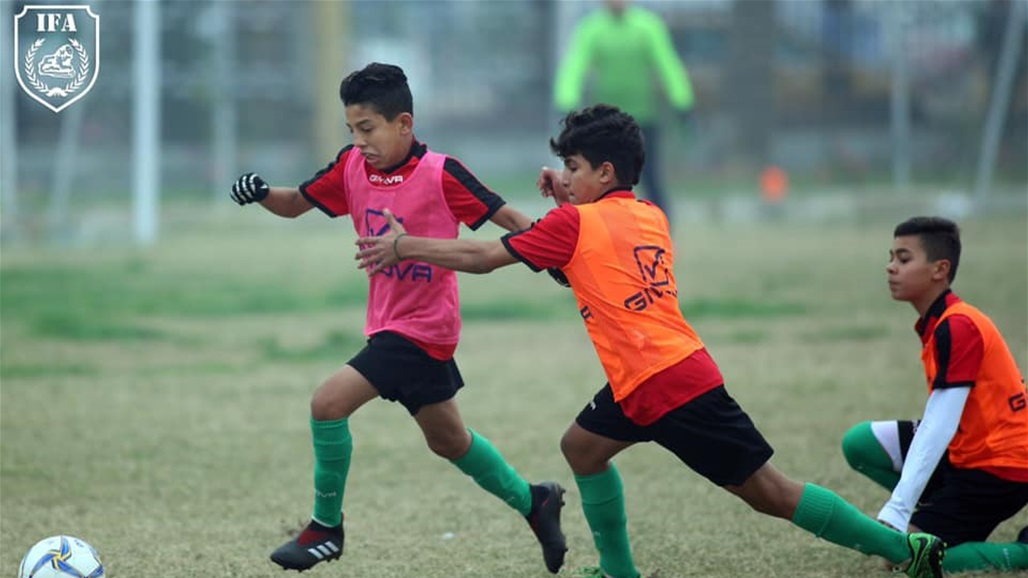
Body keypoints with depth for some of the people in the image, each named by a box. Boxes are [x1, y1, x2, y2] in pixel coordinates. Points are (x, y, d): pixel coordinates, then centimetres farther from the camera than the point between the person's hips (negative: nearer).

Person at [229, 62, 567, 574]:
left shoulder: (440, 173, -18)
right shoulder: (352, 167, 0)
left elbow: (507, 218, -13)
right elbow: (296, 204, 9)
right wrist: (260, 193, -11)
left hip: (422, 329, -8)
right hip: (388, 324, 8)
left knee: (329, 403, -17)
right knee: (448, 440, 21)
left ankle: (326, 526, -2)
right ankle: (533, 502, 40)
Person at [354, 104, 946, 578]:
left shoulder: (575, 223, -7)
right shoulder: (651, 217, 14)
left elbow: (481, 257, -3)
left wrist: (403, 245, 7)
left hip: (672, 388, -9)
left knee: (767, 490, -6)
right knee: (583, 445, 22)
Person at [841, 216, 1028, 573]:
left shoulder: (957, 327, -21)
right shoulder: (938, 323, 9)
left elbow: (939, 428, -25)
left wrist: (895, 513, -26)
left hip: (999, 466, -9)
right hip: (968, 450, 9)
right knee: (860, 443, 3)